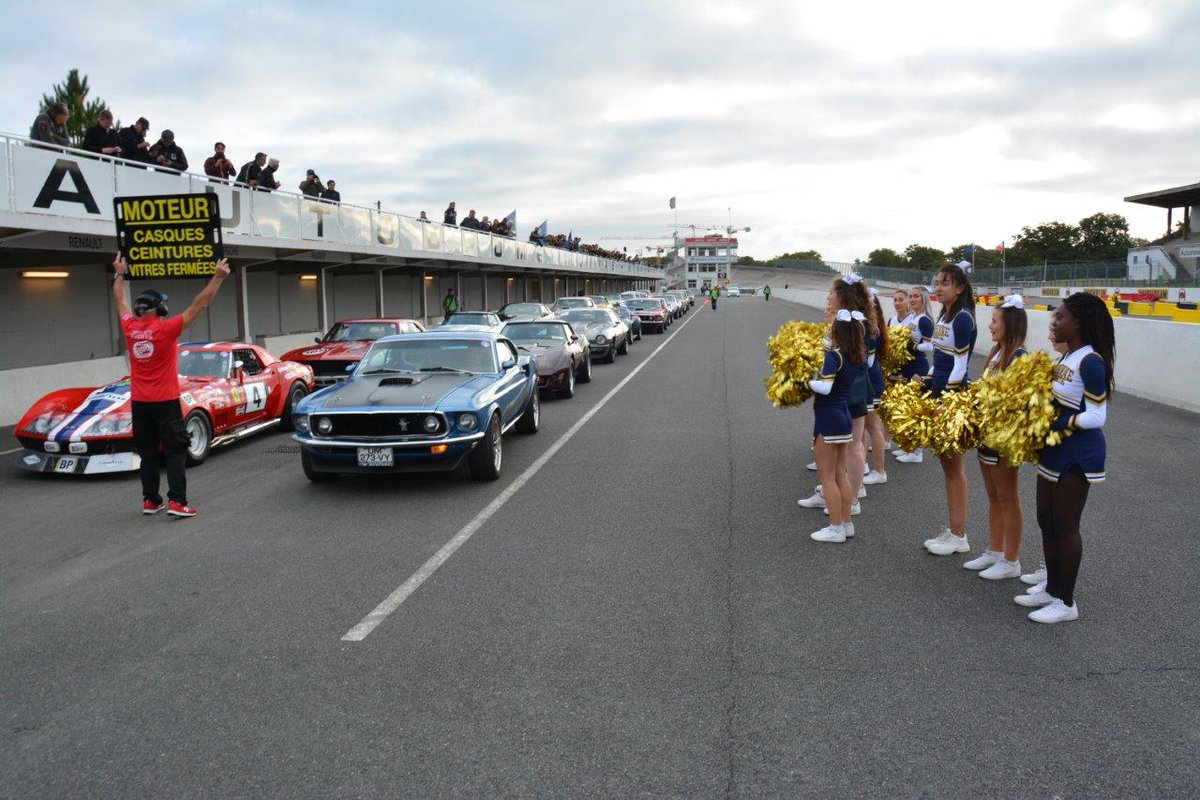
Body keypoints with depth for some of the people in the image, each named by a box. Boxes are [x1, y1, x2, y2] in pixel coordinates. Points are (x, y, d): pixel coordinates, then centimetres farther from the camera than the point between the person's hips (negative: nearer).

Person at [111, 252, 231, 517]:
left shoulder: (130, 328, 2)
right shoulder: (166, 329, -13)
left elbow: (120, 301, 21)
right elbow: (199, 305, -13)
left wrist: (119, 274, 35)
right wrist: (217, 278, -9)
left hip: (139, 403, 5)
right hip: (165, 401, -5)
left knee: (147, 453, 11)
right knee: (175, 451, -2)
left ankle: (150, 500, 15)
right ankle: (176, 501, -9)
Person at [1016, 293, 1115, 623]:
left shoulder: (1090, 361, -19)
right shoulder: (1068, 357, 8)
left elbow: (1096, 417, -21)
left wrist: (1057, 424, -23)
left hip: (1077, 454, -9)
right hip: (1055, 450, 9)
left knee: (1065, 526, 0)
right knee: (1046, 521, 16)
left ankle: (1066, 602, 13)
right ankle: (1051, 588, 30)